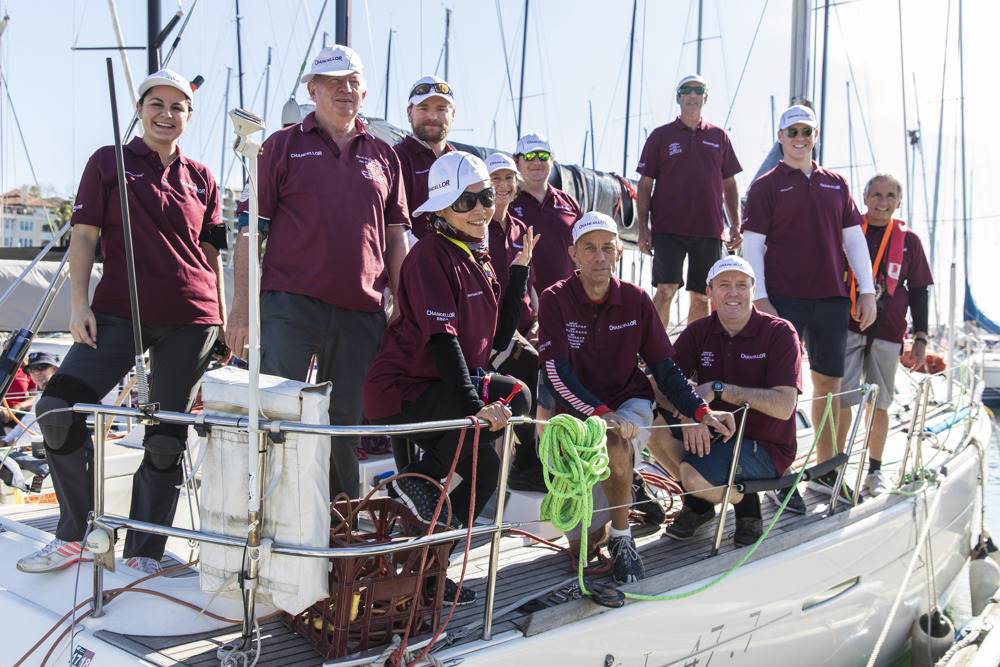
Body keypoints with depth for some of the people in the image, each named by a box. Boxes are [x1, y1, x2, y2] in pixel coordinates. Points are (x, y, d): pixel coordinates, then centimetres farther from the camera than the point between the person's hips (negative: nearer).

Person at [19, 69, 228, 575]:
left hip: (190, 317, 2)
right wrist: (78, 303, -6)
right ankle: (74, 536, 3)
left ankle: (143, 553, 14)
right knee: (58, 409, -15)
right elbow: (84, 235, 4)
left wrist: (222, 316, 12)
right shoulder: (108, 162, 9)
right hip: (119, 312, -1)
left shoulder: (200, 178, 14)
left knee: (167, 439, 2)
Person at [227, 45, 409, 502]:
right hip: (290, 305, -3)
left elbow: (396, 238, 17)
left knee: (346, 424, 8)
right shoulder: (283, 146, 7)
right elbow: (251, 230, 3)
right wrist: (242, 304, -5)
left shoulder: (383, 156, 16)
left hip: (362, 310, 3)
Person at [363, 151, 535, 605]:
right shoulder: (431, 254, -14)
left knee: (518, 396, -8)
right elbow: (441, 338, -23)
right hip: (400, 393, -9)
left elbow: (498, 337, 9)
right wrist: (473, 407, -29)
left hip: (443, 384, 9)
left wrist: (519, 271, 7)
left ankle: (422, 476, -3)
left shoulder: (479, 258, 13)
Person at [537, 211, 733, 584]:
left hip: (631, 404, 1)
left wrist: (701, 412, -13)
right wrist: (601, 413, -32)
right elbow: (555, 373, -17)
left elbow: (663, 368, 3)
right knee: (581, 545, -5)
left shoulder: (636, 300, 0)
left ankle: (622, 539, -13)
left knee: (615, 445, -39)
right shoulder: (555, 300, -8)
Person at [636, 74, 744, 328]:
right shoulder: (661, 135, 6)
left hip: (709, 230, 3)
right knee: (666, 290, -12)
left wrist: (735, 225, 7)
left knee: (701, 296, 6)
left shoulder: (719, 137, 14)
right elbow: (645, 184, 4)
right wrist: (643, 227, -5)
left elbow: (730, 185, 16)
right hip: (668, 228, -3)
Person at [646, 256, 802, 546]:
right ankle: (699, 502, 3)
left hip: (766, 446, -5)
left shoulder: (780, 332, -13)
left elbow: (784, 407, -23)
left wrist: (718, 389, -26)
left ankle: (745, 503, 5)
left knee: (695, 475, -29)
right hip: (715, 432, 5)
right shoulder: (698, 332, 0)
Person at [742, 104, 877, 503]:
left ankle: (826, 470, 22)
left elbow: (853, 238, 14)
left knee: (829, 384, 10)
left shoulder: (836, 184, 15)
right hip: (784, 299, -4)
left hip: (831, 298, 5)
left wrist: (867, 291, 7)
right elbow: (751, 245, -3)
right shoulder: (766, 186, 3)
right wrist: (760, 299, -11)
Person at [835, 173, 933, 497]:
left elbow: (918, 292, 11)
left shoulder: (909, 240, 8)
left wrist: (921, 337, 6)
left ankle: (875, 471, 20)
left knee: (880, 403, 7)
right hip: (847, 328, -1)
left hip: (888, 334, 1)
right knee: (843, 399, -7)